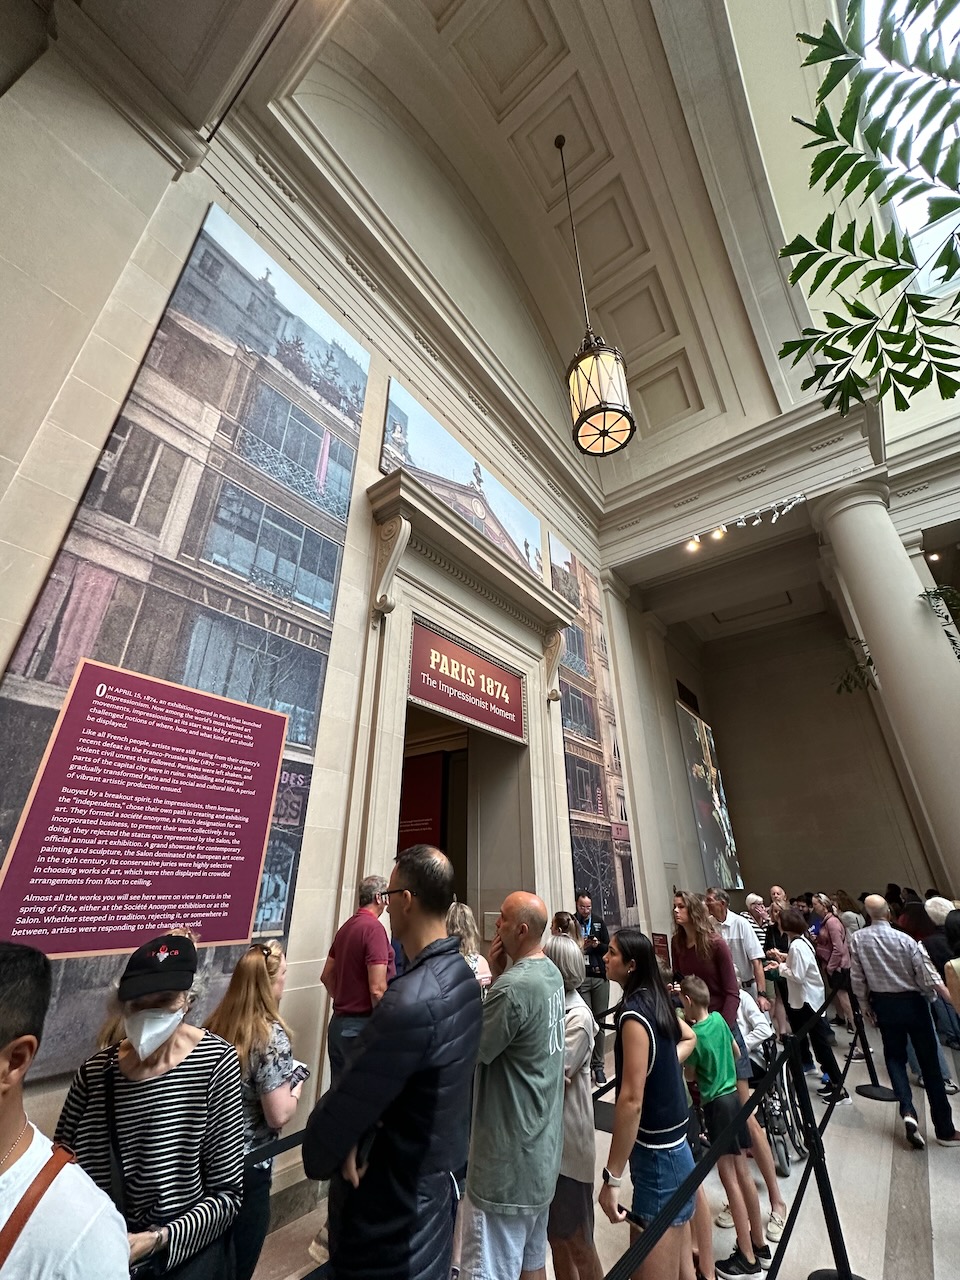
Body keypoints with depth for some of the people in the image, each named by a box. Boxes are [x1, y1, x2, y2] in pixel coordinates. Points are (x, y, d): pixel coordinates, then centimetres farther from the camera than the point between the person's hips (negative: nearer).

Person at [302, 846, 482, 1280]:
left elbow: (345, 1104, -24)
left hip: (390, 1198, -7)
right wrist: (358, 1138, -14)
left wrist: (317, 1156, -5)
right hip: (437, 1175, 7)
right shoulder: (462, 975, -6)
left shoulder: (410, 1001, -35)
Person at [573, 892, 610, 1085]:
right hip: (580, 977, -3)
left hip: (600, 976, 3)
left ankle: (598, 1065, 19)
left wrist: (598, 945, -13)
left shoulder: (599, 922, 4)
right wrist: (580, 946, -21)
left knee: (599, 1022, 8)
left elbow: (608, 948, 6)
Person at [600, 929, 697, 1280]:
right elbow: (688, 1038, 21)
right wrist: (663, 1066, 11)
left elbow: (631, 1100, -26)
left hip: (657, 1151, -9)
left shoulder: (633, 1013, -25)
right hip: (668, 1142, 9)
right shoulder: (656, 999, 2)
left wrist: (612, 1175, -20)